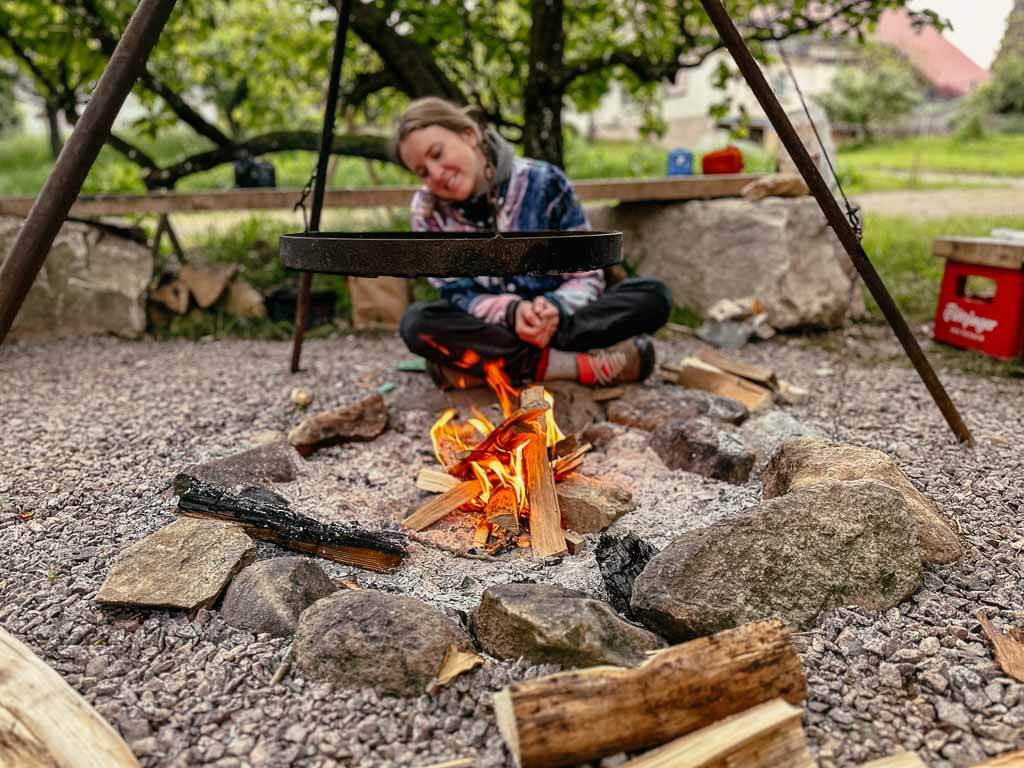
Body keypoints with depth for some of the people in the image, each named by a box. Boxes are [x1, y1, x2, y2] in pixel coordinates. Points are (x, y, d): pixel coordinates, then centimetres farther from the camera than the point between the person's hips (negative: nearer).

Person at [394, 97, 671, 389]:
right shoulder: (427, 211, -5)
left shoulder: (543, 182, -9)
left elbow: (586, 276, -7)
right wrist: (511, 312, -29)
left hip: (556, 321, 0)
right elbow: (459, 296, -9)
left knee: (653, 296, -22)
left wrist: (555, 308, -28)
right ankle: (580, 363, -30)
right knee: (417, 323, -31)